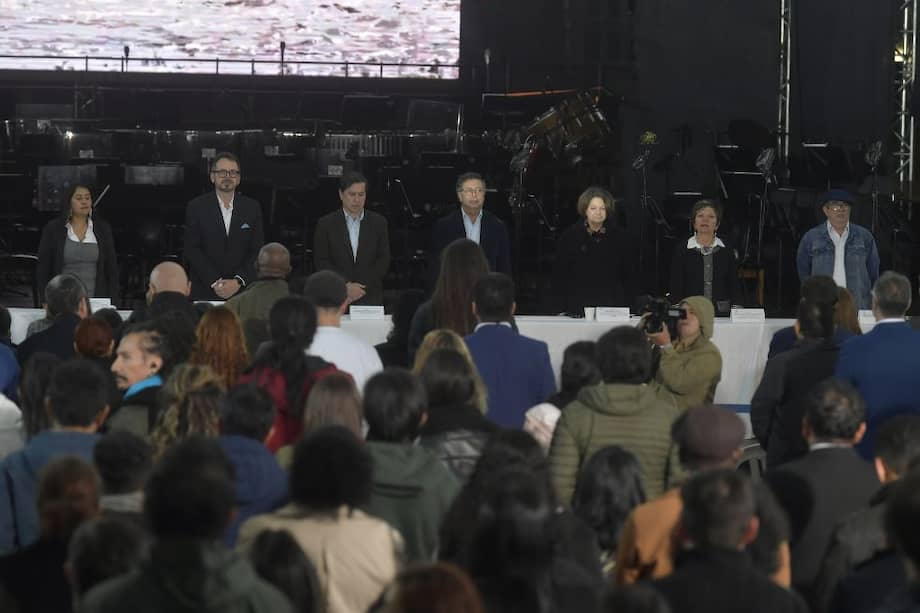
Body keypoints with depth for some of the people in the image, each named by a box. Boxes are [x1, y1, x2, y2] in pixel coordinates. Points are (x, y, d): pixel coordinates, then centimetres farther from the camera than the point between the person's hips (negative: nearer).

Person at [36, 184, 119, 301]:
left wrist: (113, 304, 1)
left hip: (96, 301, 1)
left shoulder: (103, 229, 7)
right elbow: (42, 269, 4)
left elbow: (112, 269, 7)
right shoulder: (52, 229, 2)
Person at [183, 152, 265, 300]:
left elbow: (257, 251, 4)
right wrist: (215, 282, -12)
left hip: (242, 290, 1)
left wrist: (238, 281, -10)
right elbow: (192, 250, -3)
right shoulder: (196, 208, 2)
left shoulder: (252, 208, 7)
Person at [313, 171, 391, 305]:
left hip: (370, 298, 1)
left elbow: (383, 260, 5)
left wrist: (362, 287, -6)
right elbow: (321, 263, -1)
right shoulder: (325, 224, 3)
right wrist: (346, 286, -11)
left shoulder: (378, 222, 7)